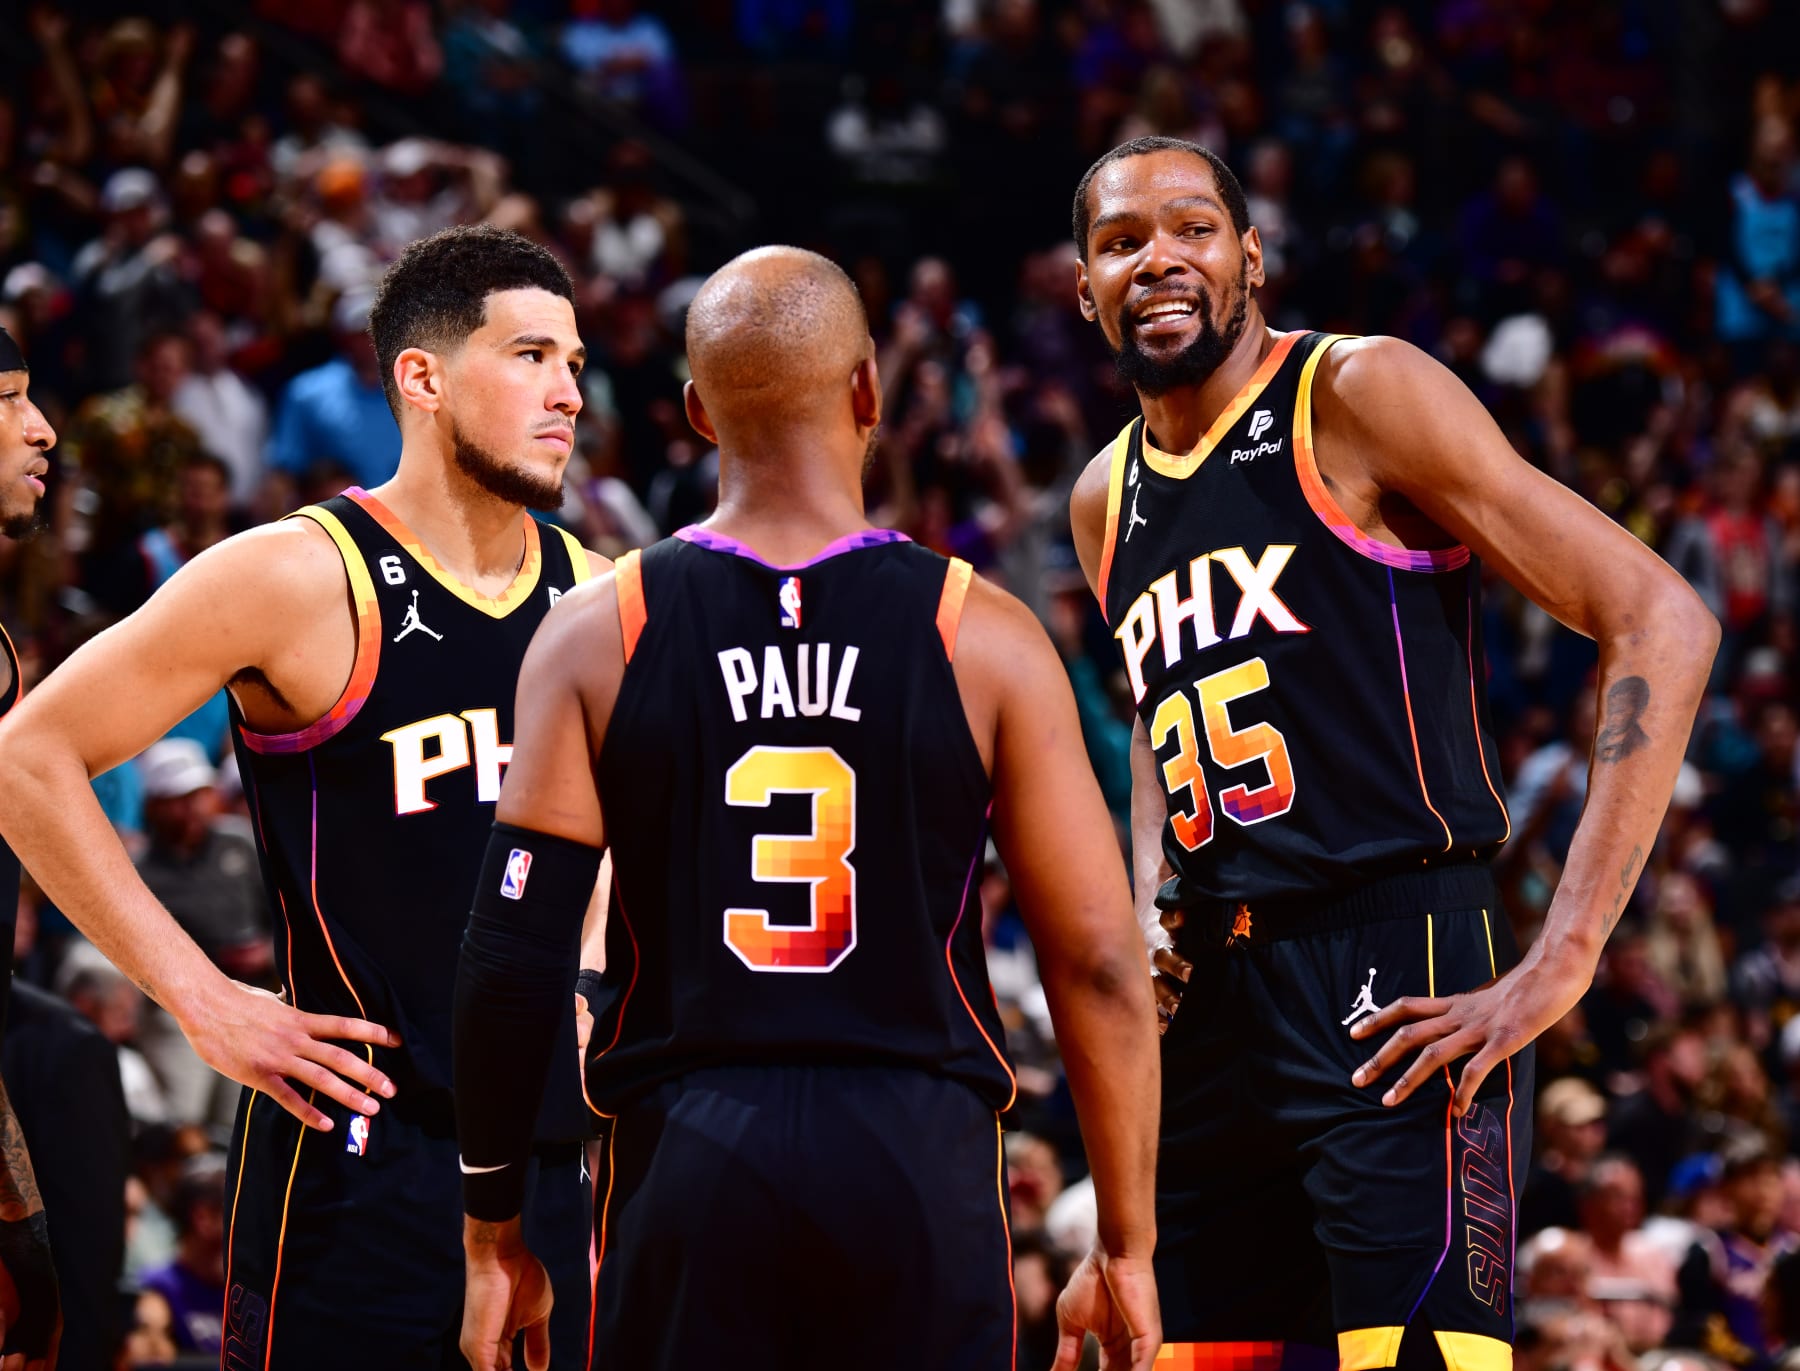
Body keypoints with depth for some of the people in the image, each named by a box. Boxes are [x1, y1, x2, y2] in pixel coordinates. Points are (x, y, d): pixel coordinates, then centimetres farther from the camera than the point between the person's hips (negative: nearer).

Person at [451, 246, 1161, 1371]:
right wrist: (1127, 1248, 7)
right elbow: (1098, 962, -2)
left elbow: (514, 957, -2)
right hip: (923, 1153, -1)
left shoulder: (596, 637, 1)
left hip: (686, 1154, 1)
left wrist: (496, 1235, 8)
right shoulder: (985, 637, -1)